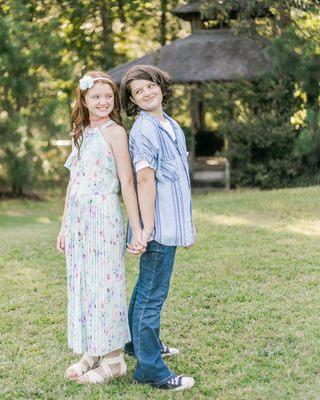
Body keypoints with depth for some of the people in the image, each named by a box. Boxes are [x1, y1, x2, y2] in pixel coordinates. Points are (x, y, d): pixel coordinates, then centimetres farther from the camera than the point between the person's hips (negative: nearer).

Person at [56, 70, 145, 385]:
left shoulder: (114, 132, -6)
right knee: (81, 283, 10)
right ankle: (92, 352, 20)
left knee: (104, 283, -3)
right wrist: (64, 226, 18)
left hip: (103, 216, -7)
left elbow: (127, 182, -11)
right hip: (78, 217, 7)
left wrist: (137, 229, -15)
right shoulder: (81, 134, 15)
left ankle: (113, 358, 8)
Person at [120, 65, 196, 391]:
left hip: (170, 221, 9)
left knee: (147, 287, 22)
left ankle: (138, 342, 38)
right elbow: (145, 179, -21)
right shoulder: (143, 130, -14)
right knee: (152, 293, -4)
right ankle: (150, 368, 1)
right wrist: (147, 227, -24)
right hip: (159, 224, -9)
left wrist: (186, 225, 22)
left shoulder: (171, 125, 14)